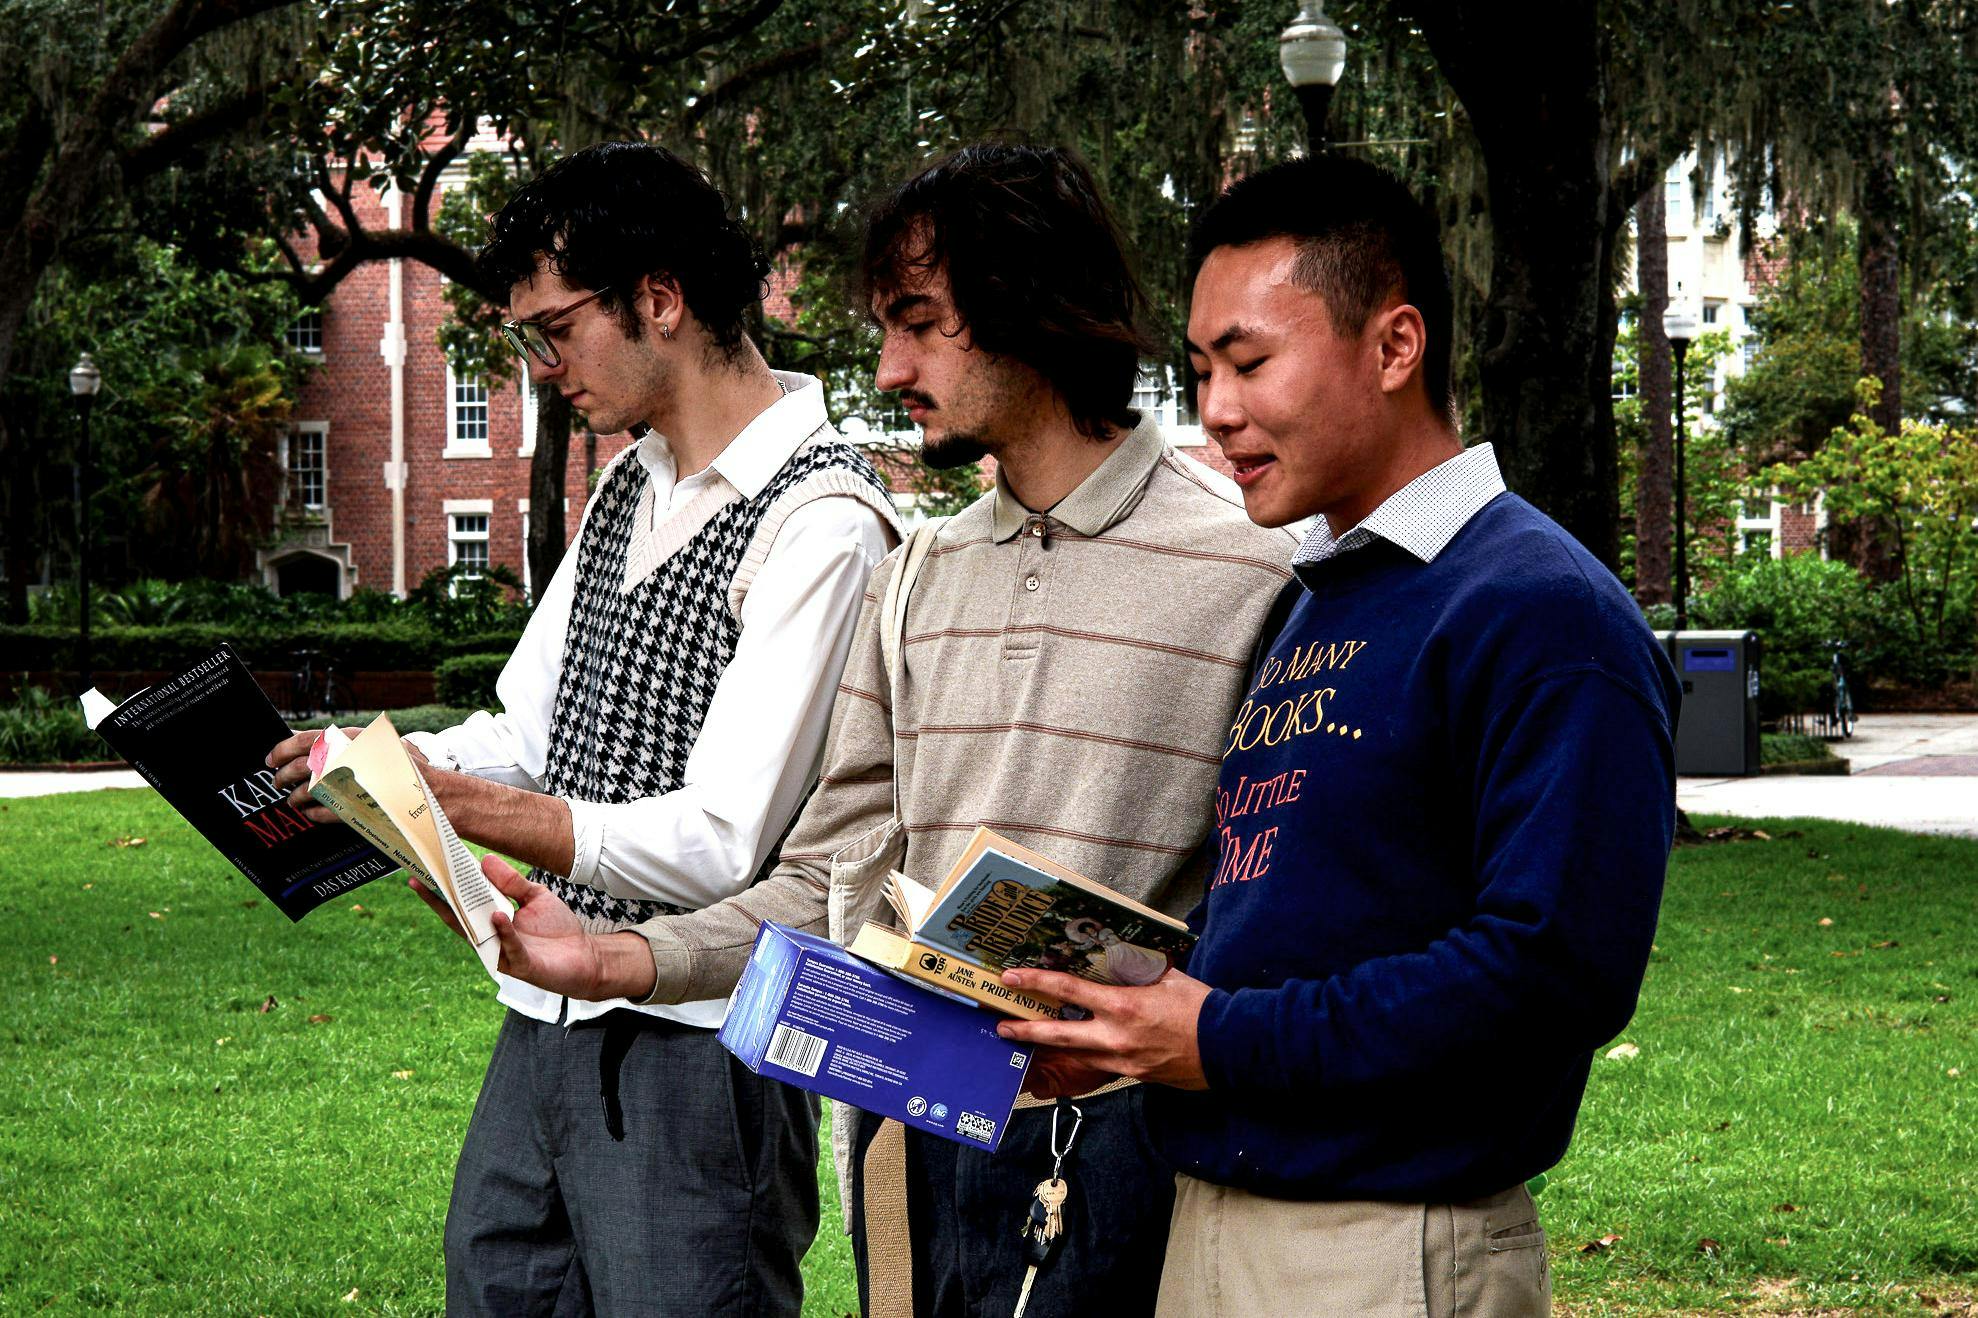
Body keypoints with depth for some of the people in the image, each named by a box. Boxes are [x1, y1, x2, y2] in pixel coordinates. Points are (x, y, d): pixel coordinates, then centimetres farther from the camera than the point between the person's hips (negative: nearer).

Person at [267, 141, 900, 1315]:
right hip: (548, 1017, 8)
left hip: (694, 1041, -8)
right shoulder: (630, 482, 14)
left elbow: (720, 844, -20)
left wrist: (448, 802, -20)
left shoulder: (820, 521, -16)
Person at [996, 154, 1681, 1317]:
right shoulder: (1299, 608, 15)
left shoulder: (1539, 612, -14)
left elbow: (1557, 967, -23)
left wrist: (1224, 1042, -18)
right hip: (1209, 1222, 8)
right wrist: (1127, 1027, -1)